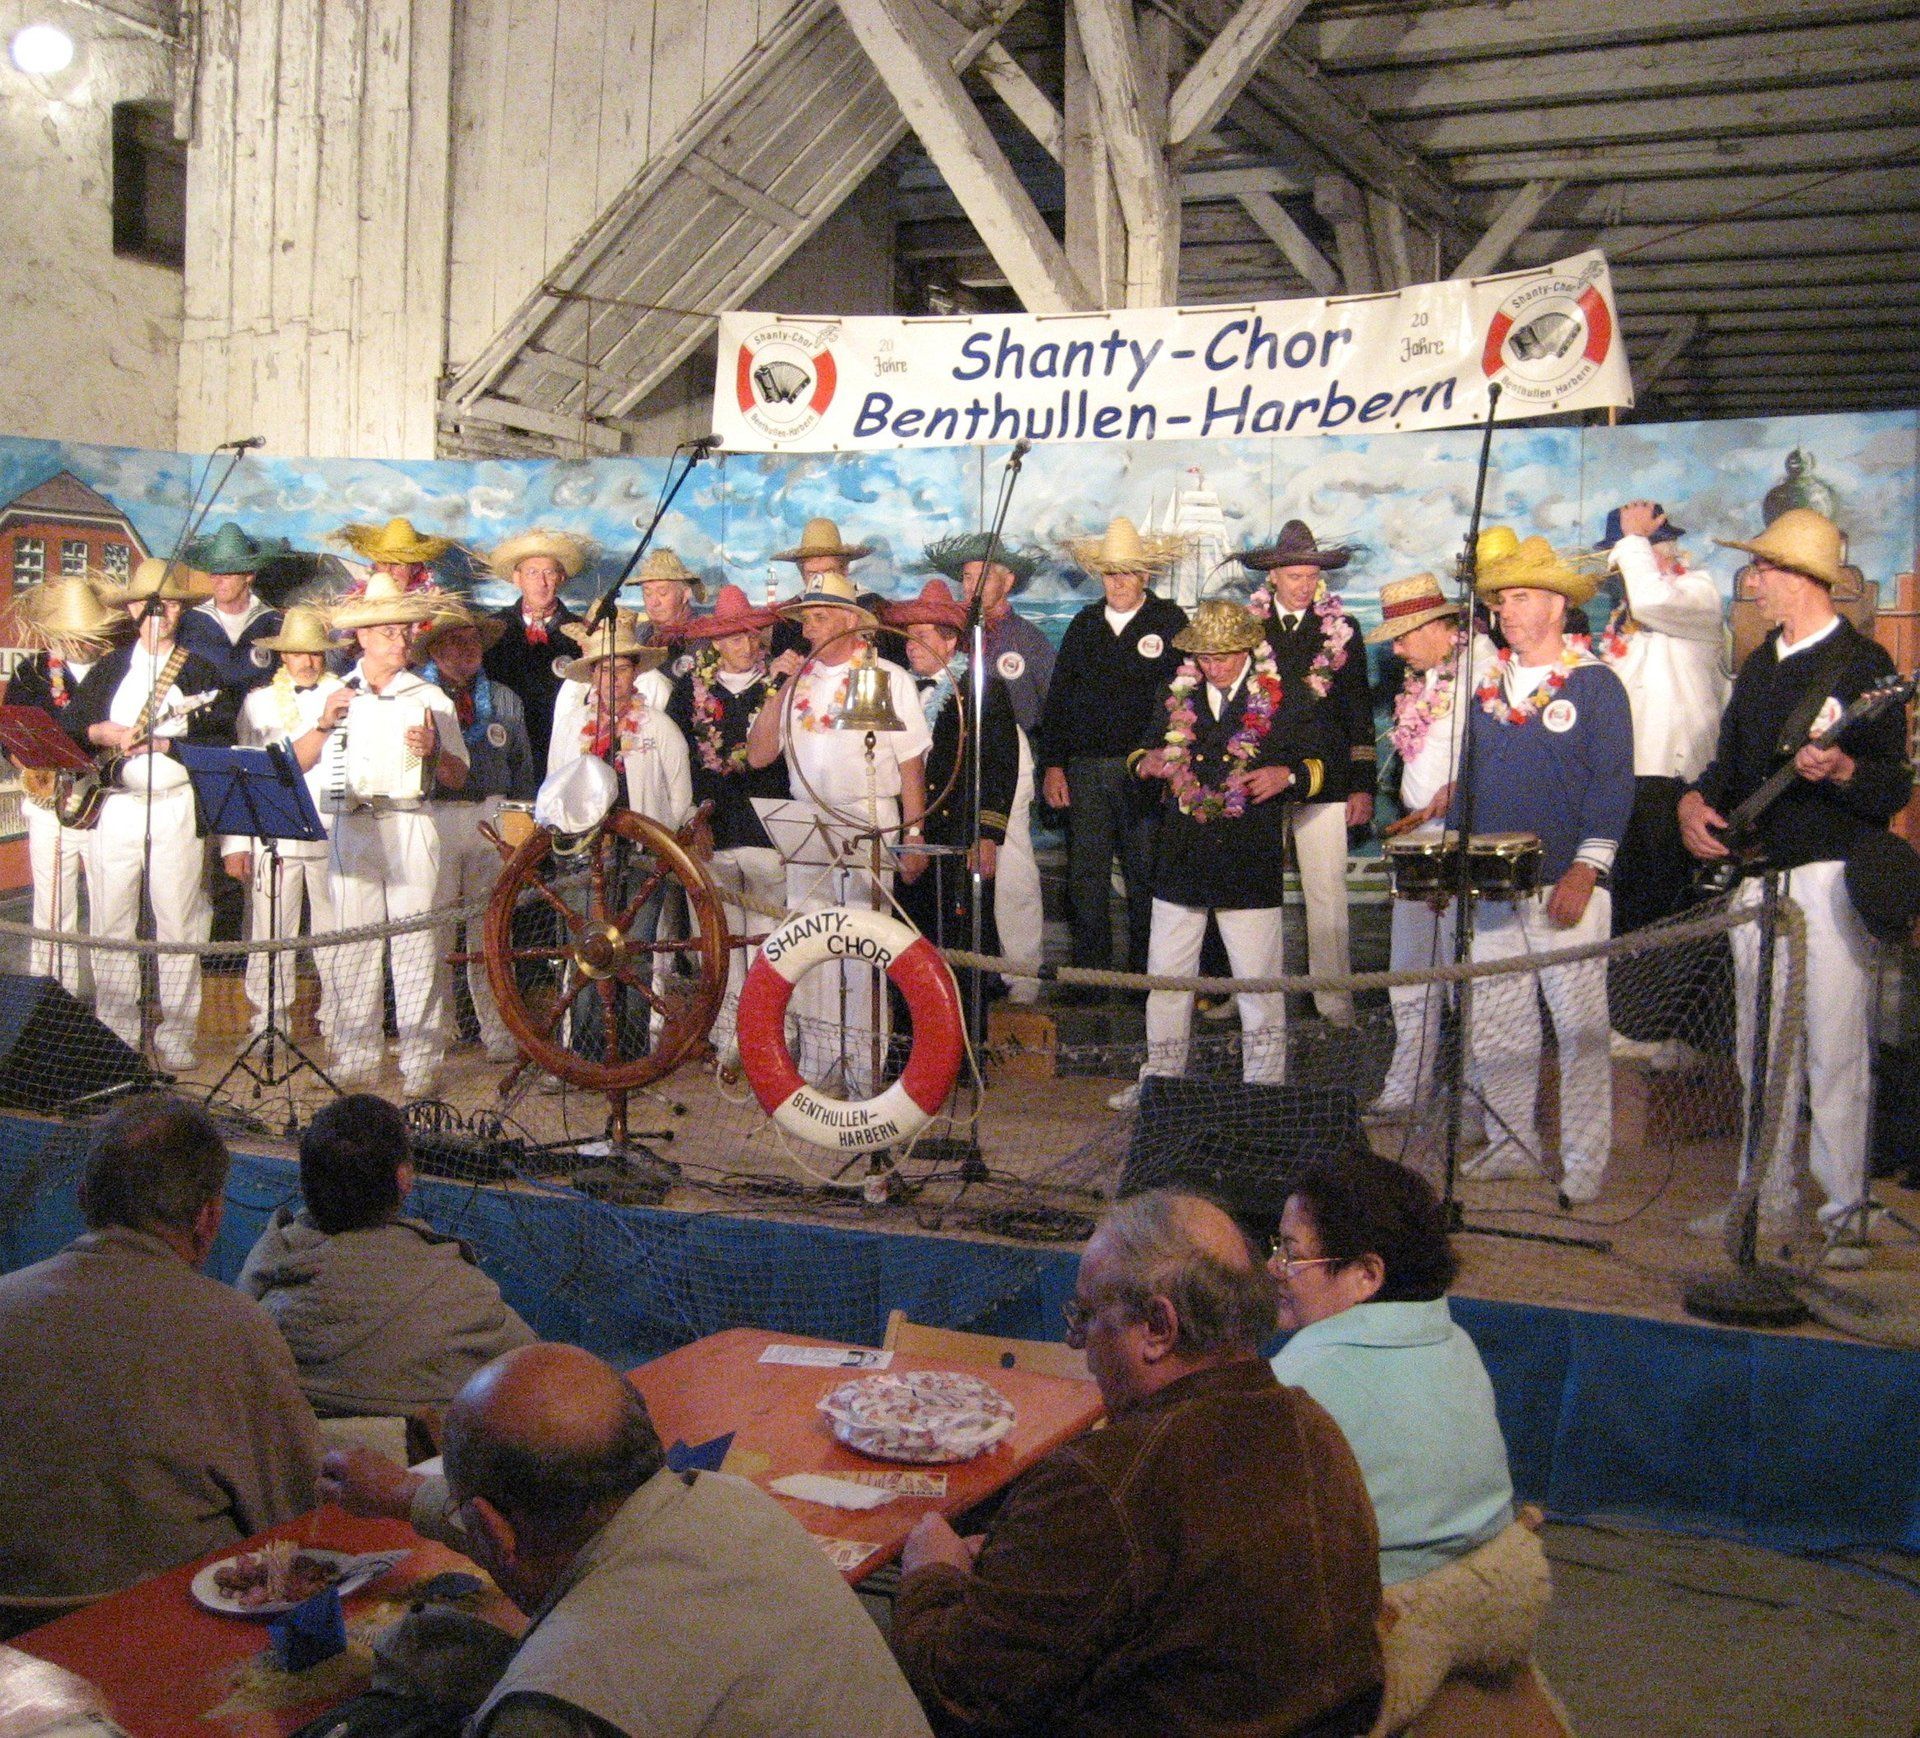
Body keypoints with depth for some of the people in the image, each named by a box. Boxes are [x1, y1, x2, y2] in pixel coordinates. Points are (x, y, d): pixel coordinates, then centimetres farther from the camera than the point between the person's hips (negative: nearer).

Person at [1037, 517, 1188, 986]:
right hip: (1084, 768, 3)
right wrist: (1052, 765, 6)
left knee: (1146, 876, 2)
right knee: (1086, 877, 3)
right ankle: (1091, 972, 11)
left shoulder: (1170, 621, 3)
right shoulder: (1084, 624, 14)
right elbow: (1058, 697, 13)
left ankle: (1146, 974, 12)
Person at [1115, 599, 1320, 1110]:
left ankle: (1264, 1088, 15)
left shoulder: (1281, 698, 0)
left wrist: (1287, 775, -15)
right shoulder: (1176, 695, 9)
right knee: (1165, 976, 10)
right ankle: (1159, 1079, 24)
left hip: (1251, 862, -3)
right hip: (1181, 859, 3)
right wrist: (1145, 762, -3)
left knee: (1259, 983, 3)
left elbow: (1320, 762, 6)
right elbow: (1145, 749, 21)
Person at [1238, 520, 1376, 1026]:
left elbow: (1359, 712, 9)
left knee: (1327, 894, -1)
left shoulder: (1342, 629, 8)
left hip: (1323, 780, 0)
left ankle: (1335, 1003, 5)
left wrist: (1363, 785, 3)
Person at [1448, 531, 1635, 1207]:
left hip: (1565, 890, -5)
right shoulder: (1487, 688, 14)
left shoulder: (1595, 683, -1)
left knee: (1580, 1029, -2)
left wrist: (1584, 872, -16)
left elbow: (1612, 784, -7)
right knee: (1493, 1027, 9)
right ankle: (1511, 1143, 22)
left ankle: (1584, 1165, 6)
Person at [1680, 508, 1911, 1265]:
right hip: (1756, 878, 7)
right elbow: (1730, 759, 21)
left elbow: (1896, 787, -9)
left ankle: (1847, 1214, 0)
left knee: (1835, 1053, -7)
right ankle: (1769, 1197, 21)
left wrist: (1843, 772, -29)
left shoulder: (1863, 665, -6)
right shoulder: (1759, 668, 16)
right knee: (1761, 1050, 11)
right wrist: (1696, 801, 1)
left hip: (1831, 879, -7)